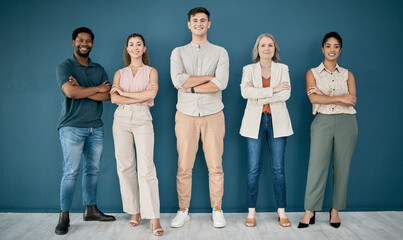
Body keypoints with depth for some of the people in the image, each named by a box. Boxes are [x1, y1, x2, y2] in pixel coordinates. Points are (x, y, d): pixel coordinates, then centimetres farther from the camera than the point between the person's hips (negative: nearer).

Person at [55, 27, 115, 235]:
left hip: (95, 127, 5)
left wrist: (81, 90, -12)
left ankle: (91, 210, 20)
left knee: (92, 170, 9)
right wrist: (97, 89, -7)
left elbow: (108, 95, -1)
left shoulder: (99, 69, 13)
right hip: (72, 127, -5)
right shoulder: (65, 67, -1)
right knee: (70, 172, -6)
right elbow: (70, 92, -18)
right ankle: (64, 217, 2)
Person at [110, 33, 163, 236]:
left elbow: (151, 93, -9)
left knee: (146, 168, -11)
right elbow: (114, 98, -1)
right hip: (122, 118, 3)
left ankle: (154, 217, -8)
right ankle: (134, 211, 14)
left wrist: (124, 92, -4)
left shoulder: (151, 71, 11)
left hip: (142, 119, -3)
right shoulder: (120, 73, 15)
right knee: (125, 166, 2)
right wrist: (140, 96, -8)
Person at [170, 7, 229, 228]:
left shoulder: (220, 53, 8)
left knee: (215, 166, 4)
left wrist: (191, 87, -9)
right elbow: (178, 80, -9)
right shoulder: (178, 52, 10)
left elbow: (221, 83, -9)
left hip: (213, 115, 0)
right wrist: (209, 77, -8)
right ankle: (183, 211, 16)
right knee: (184, 167, 2)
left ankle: (217, 210, 17)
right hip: (186, 115, 0)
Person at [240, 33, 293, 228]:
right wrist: (273, 89, -13)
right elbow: (245, 92, -10)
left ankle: (281, 211, 13)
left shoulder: (282, 69, 11)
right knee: (254, 168, -2)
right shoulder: (249, 69, 9)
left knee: (278, 168, 2)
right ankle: (251, 212, 8)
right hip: (255, 121, -1)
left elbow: (286, 94, -5)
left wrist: (259, 96, -10)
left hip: (277, 121, 1)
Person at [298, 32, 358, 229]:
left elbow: (352, 101, -3)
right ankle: (310, 211, 2)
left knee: (342, 167, 4)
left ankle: (335, 210, 16)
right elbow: (313, 98, -8)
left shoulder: (347, 75, 12)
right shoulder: (312, 73, 8)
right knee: (317, 165, -6)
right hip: (322, 122, -2)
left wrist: (323, 95, -10)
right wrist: (340, 98, -12)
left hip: (346, 122, 2)